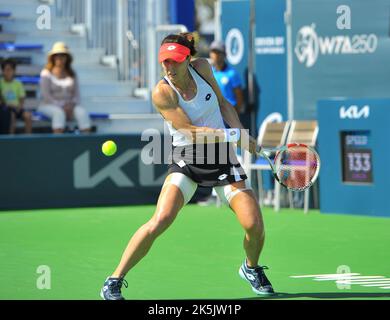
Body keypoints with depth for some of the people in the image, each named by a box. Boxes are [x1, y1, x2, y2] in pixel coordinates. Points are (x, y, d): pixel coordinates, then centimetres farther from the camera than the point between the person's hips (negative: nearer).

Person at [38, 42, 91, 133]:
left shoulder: (72, 74, 14)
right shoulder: (46, 73, 1)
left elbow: (76, 94, 10)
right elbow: (45, 95, -8)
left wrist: (72, 104, -13)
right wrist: (61, 106, -18)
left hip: (68, 106, 3)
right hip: (49, 105, -3)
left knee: (82, 112, -28)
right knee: (59, 113, -38)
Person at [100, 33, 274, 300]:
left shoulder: (202, 67, -5)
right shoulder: (162, 93, -18)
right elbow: (192, 132, -21)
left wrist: (243, 133, -2)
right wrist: (237, 135, -21)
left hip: (221, 158, 4)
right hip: (186, 160, -3)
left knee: (254, 225, -8)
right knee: (159, 222, -22)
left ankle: (251, 268, 27)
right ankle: (115, 281, -8)